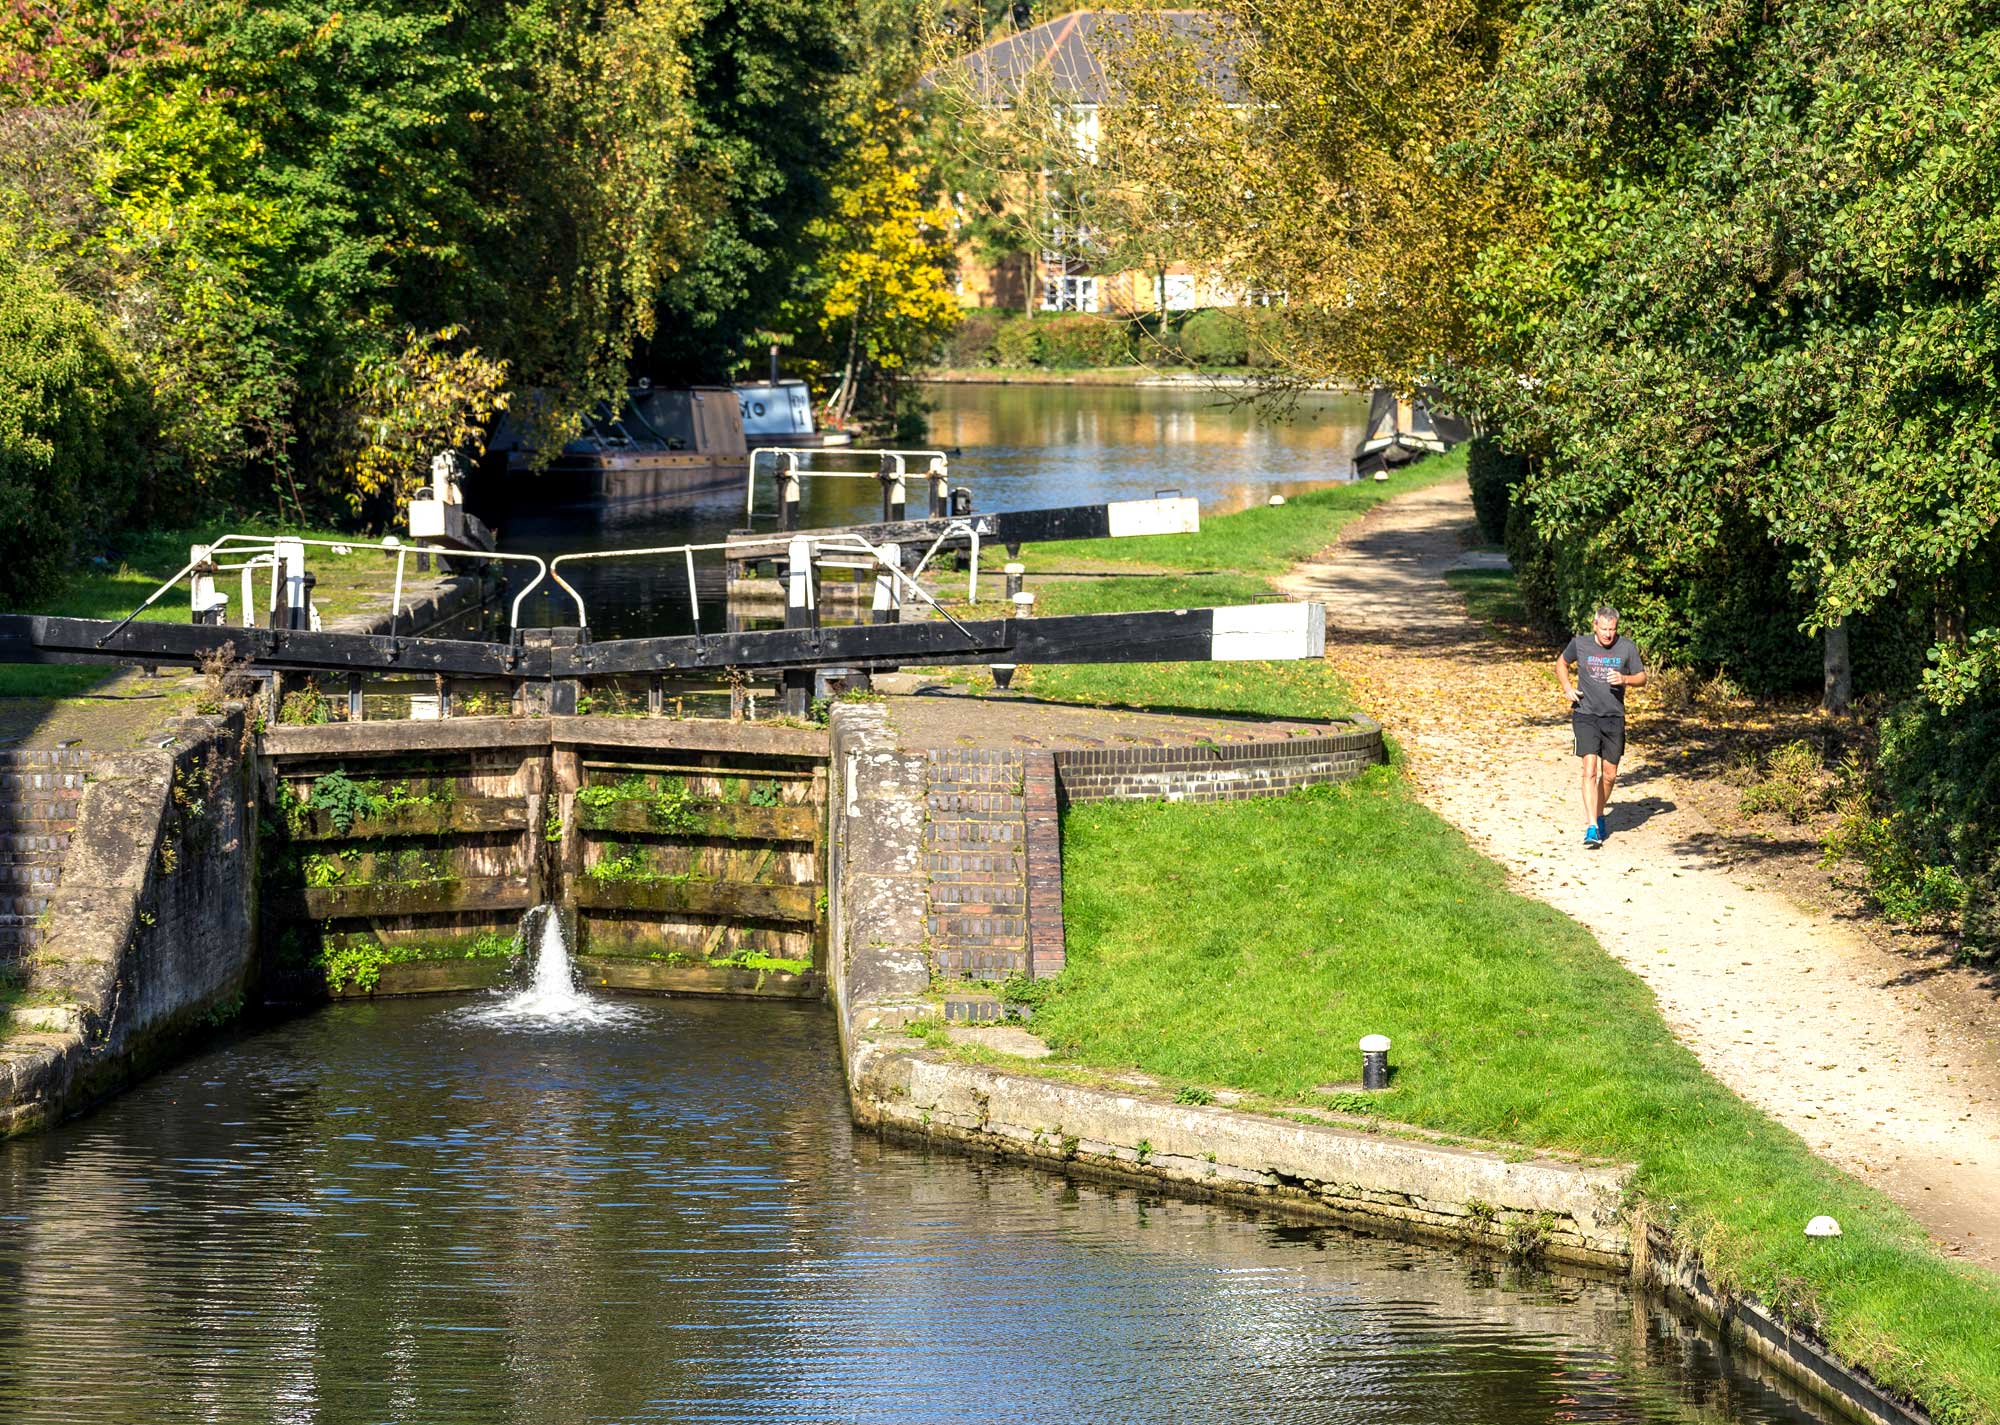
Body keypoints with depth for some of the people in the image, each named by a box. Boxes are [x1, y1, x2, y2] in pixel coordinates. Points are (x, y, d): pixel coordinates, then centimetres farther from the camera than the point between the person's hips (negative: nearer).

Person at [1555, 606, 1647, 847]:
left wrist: (1624, 679, -15)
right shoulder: (1580, 644, -3)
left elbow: (1642, 678, 7)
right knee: (1590, 768, -16)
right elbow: (1562, 662, 16)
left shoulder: (1627, 648, -2)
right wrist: (1566, 687, -2)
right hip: (1585, 714, -2)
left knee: (1609, 774, 8)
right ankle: (1592, 828, -21)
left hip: (1614, 717, 2)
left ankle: (1599, 815, 34)